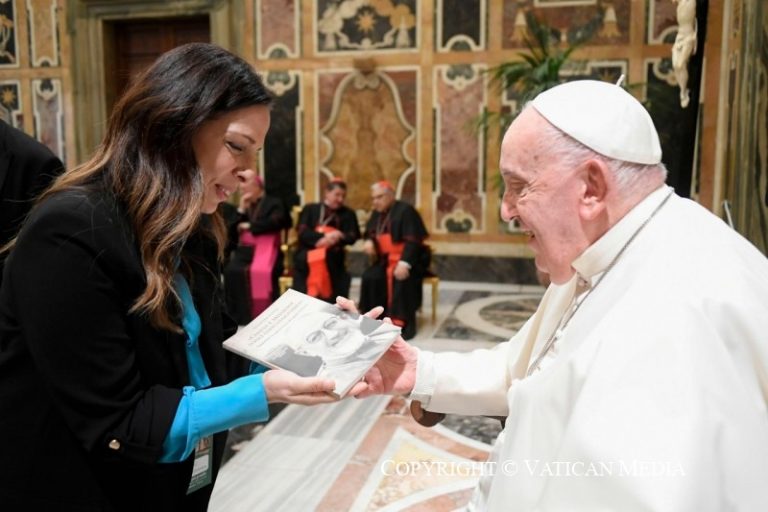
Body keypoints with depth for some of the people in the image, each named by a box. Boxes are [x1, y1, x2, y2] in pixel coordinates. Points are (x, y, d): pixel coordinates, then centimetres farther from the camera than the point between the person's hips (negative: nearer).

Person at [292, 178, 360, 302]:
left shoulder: (348, 214, 21)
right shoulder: (310, 209, 19)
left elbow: (352, 237, 6)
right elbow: (302, 231, 2)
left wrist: (338, 237, -17)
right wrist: (324, 236, -17)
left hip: (333, 261, 0)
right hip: (307, 259, 0)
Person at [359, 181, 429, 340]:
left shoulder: (405, 211, -13)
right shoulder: (377, 213, 9)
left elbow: (413, 241, -21)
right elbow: (370, 232, 19)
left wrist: (404, 263, -34)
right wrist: (369, 241, -8)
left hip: (408, 259, -6)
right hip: (386, 258, 6)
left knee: (400, 278, -35)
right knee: (370, 277, -20)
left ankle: (403, 322, -26)